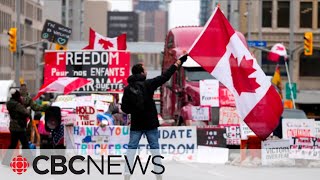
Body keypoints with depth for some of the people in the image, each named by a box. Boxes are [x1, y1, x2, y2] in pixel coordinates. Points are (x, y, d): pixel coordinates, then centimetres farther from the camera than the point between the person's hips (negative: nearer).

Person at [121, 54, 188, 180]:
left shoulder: (128, 89, -3)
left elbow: (124, 108, -4)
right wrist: (178, 62, 5)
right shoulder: (148, 84, -9)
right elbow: (165, 76, -4)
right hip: (150, 123, -1)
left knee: (131, 148, 6)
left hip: (136, 124, 2)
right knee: (154, 147, 7)